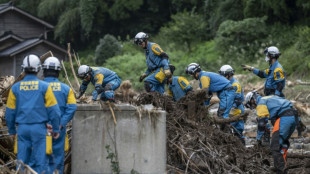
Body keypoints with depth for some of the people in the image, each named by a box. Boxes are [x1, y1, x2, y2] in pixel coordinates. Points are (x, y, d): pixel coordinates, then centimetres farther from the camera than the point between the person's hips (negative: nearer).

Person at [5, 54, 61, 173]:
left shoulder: (15, 88, 4)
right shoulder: (44, 87, -3)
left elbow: (10, 112, 8)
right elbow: (53, 110, -3)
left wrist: (11, 130, 19)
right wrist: (56, 129, 6)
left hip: (22, 128, 2)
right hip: (39, 127, -2)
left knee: (22, 160, 7)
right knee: (40, 160, 0)